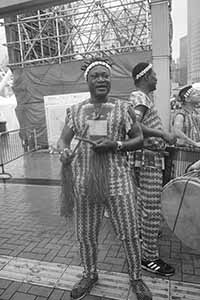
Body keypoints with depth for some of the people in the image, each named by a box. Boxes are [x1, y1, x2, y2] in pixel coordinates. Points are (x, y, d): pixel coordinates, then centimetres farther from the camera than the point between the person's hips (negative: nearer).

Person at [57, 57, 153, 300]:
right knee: (85, 233, 14)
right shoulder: (75, 111, 8)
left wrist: (115, 145, -15)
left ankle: (136, 278, 33)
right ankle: (89, 275, 40)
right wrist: (64, 151, -16)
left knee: (129, 233, 7)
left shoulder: (123, 108, 2)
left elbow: (139, 139, 3)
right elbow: (63, 139, 8)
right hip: (84, 182, 2)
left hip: (118, 181, -1)